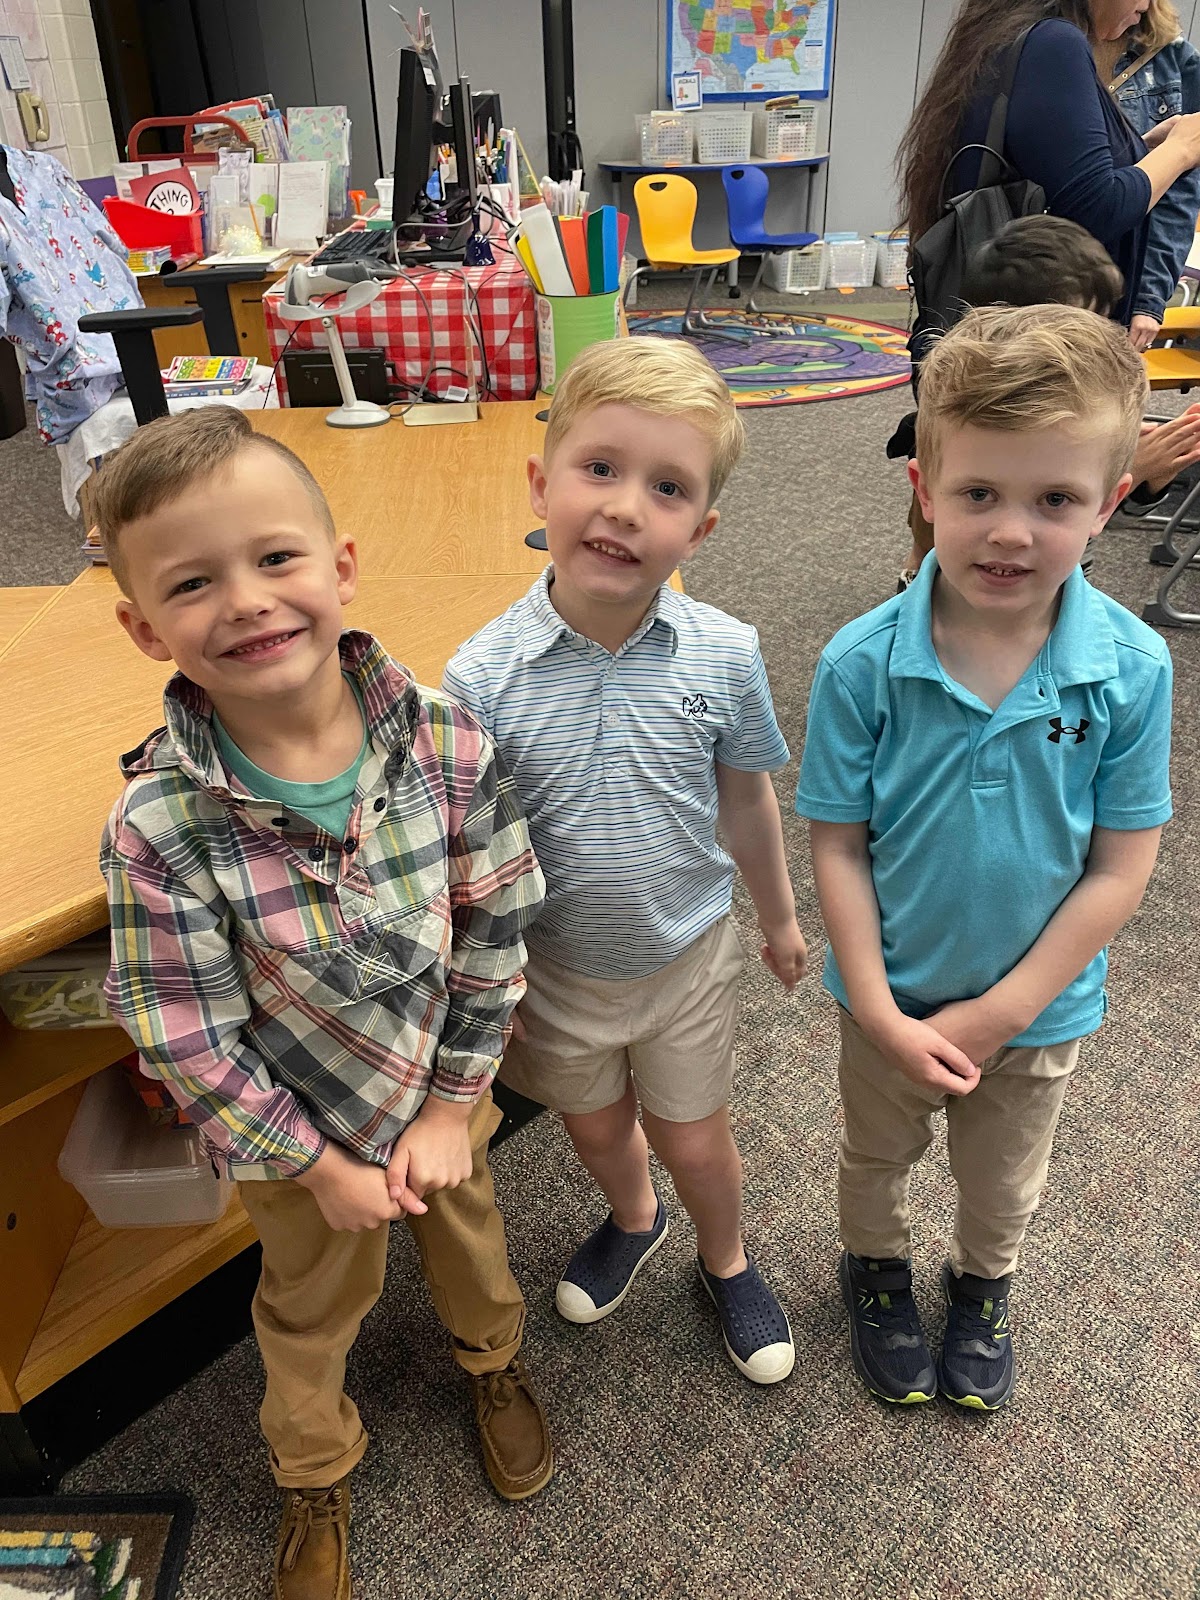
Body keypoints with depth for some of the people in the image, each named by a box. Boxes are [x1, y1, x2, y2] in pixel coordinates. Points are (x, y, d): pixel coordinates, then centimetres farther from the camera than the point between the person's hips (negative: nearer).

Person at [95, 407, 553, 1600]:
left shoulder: (450, 746, -25)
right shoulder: (157, 830, -31)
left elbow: (496, 929, -13)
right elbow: (189, 1045, -21)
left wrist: (453, 1103, -9)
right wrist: (321, 1166, -12)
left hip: (447, 1086, 2)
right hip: (292, 1131, -1)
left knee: (469, 1230, 31)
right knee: (315, 1302, 27)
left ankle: (493, 1362, 65)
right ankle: (314, 1473, 59)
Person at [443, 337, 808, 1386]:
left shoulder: (723, 655, -20)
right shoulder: (482, 677, -23)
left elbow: (747, 800, -3)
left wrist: (779, 918, 10)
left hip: (688, 954, 0)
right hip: (557, 966, 1)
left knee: (692, 1138, 19)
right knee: (595, 1126, 25)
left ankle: (727, 1261, 52)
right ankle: (633, 1220, 60)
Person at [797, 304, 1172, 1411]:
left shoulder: (1132, 669, -21)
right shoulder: (864, 663, -24)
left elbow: (1120, 870, -16)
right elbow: (839, 846, -16)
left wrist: (999, 1014, -16)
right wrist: (878, 1011, -18)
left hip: (1040, 1009, 1)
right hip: (893, 999, 0)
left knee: (1005, 1181, 28)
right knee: (878, 1159, 27)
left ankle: (984, 1286, 60)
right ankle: (878, 1271, 59)